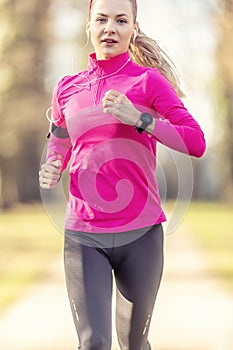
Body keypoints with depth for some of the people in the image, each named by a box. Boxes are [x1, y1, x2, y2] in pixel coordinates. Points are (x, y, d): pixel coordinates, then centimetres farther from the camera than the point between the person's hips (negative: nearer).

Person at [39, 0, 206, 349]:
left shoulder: (149, 81, -2)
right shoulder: (67, 88, 7)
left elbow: (196, 143, -10)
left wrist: (138, 118, -20)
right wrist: (52, 169, 0)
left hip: (141, 233, -1)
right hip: (83, 236, 1)